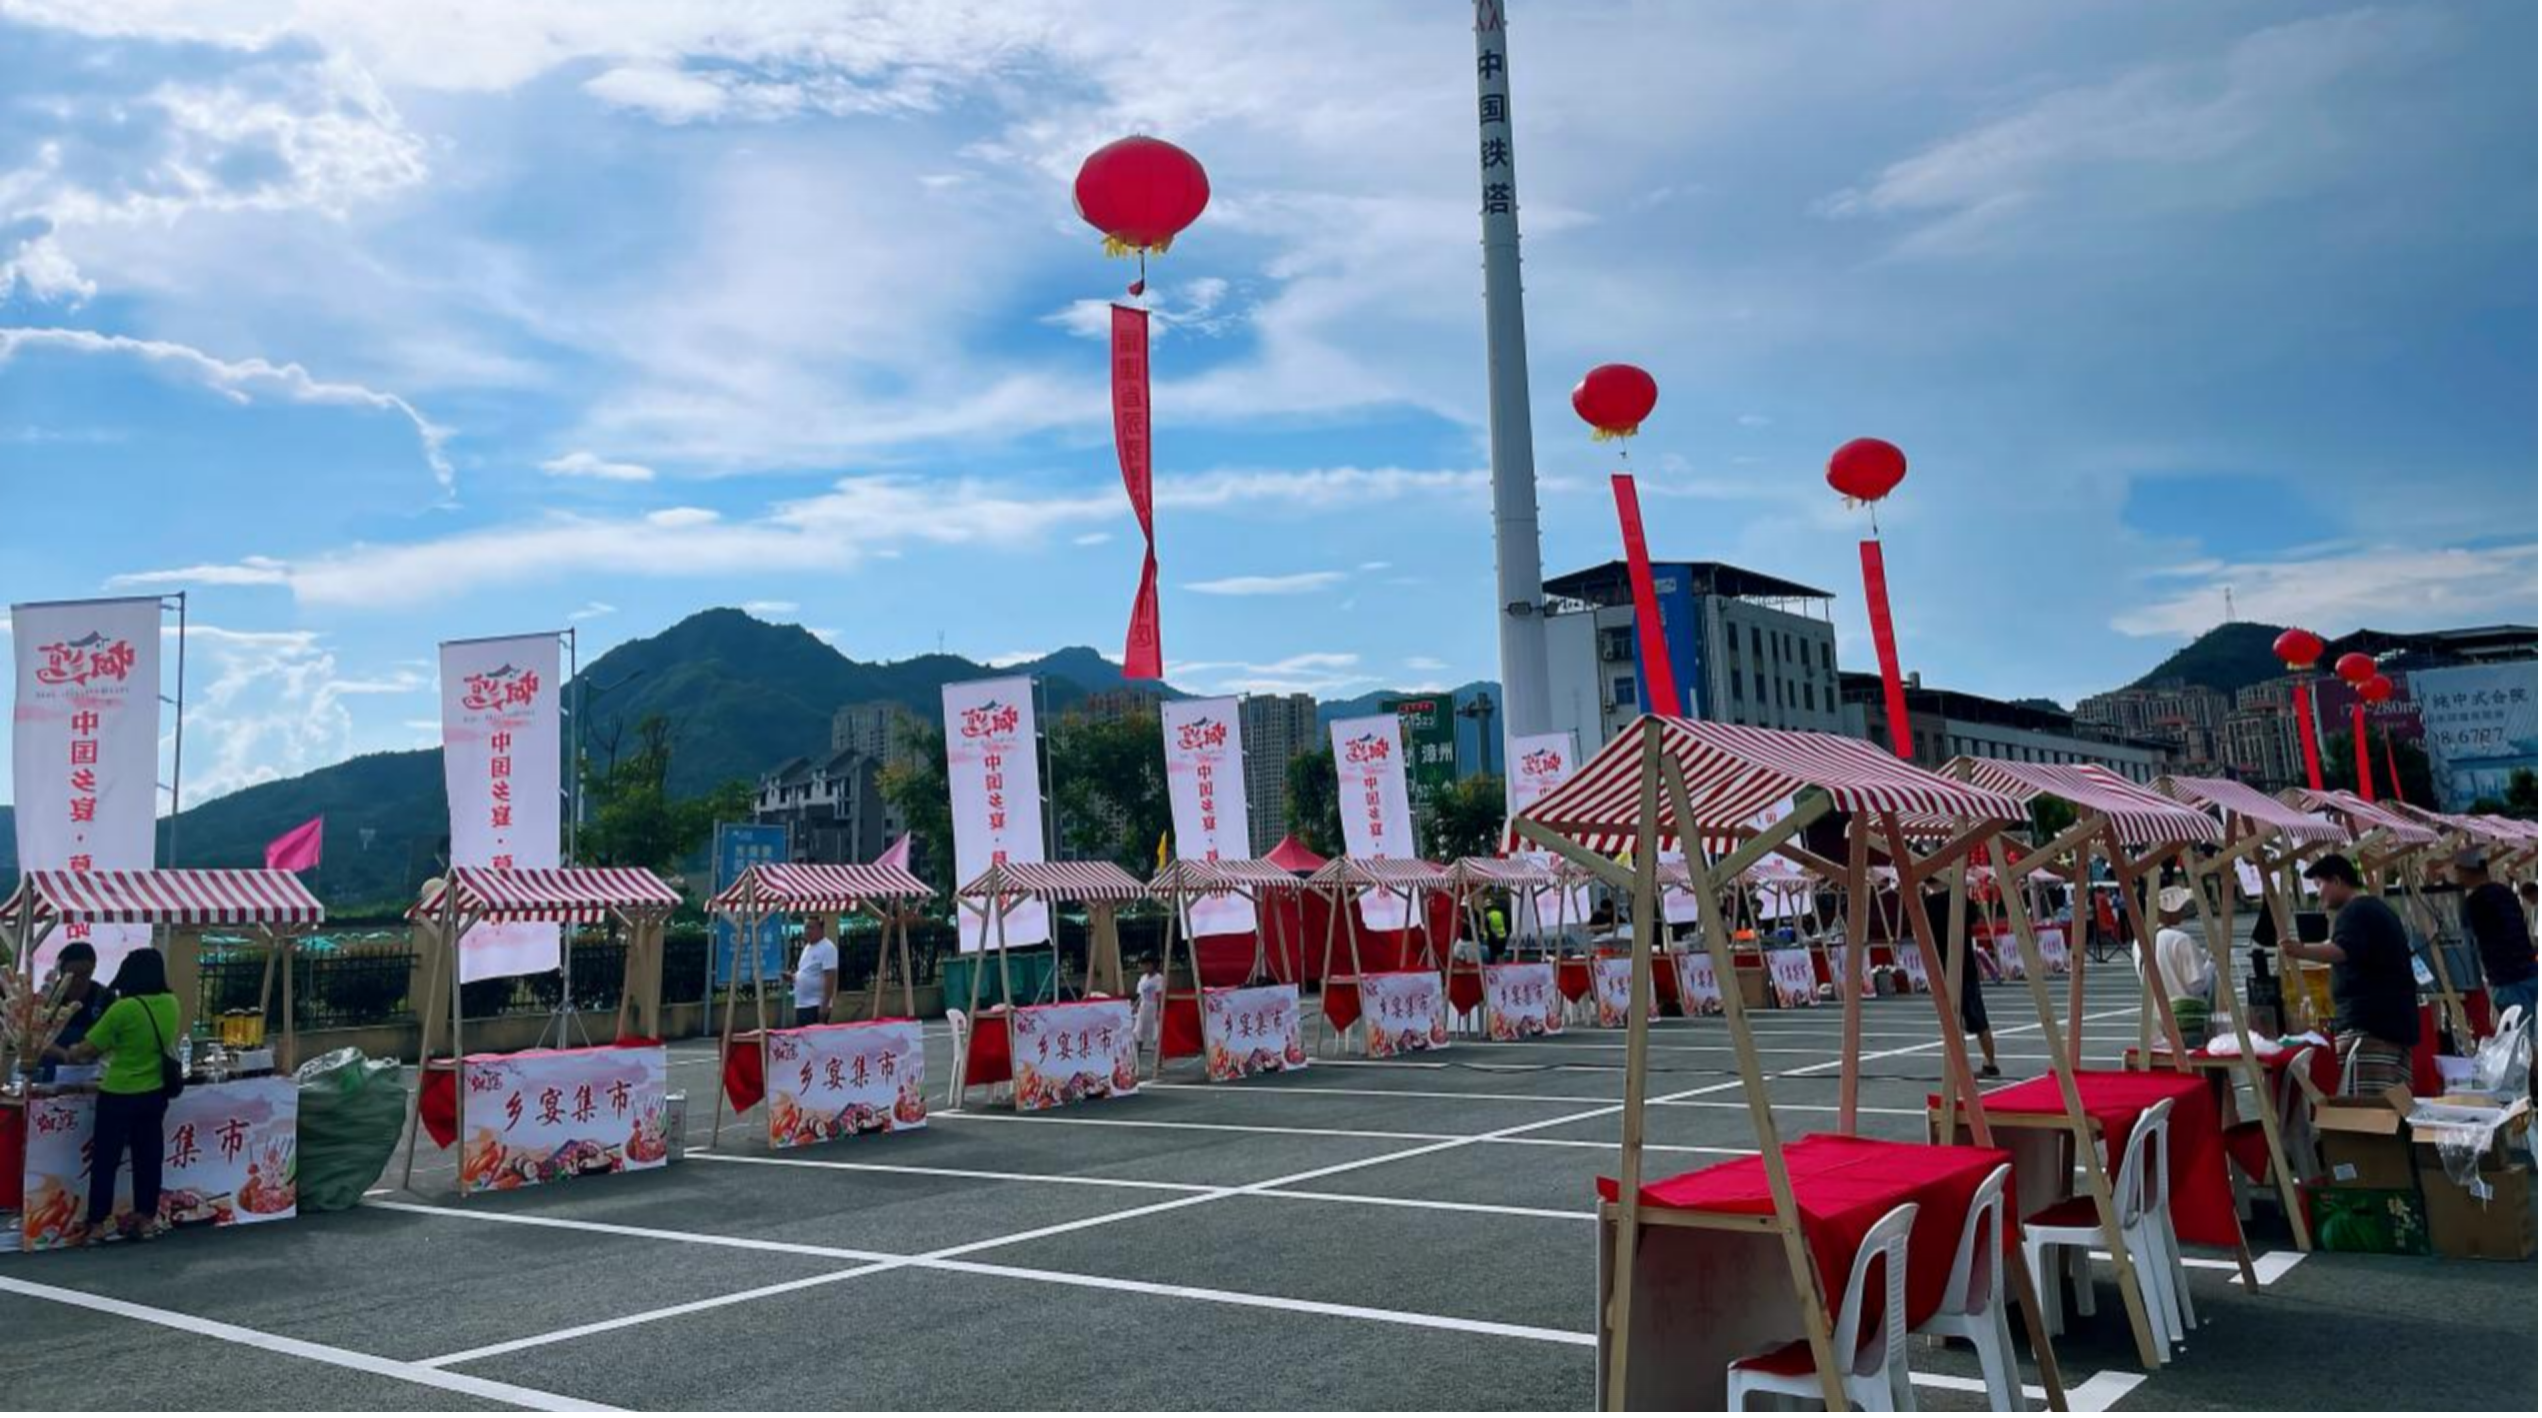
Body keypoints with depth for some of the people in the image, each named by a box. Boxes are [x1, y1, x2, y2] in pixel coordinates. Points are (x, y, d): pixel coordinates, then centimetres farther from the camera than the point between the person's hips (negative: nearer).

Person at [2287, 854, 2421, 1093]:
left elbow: (2341, 951, -29)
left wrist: (2302, 952, -45)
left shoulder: (2354, 912, -7)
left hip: (2367, 1023, -10)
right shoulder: (2382, 910, 25)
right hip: (2399, 1022, 10)